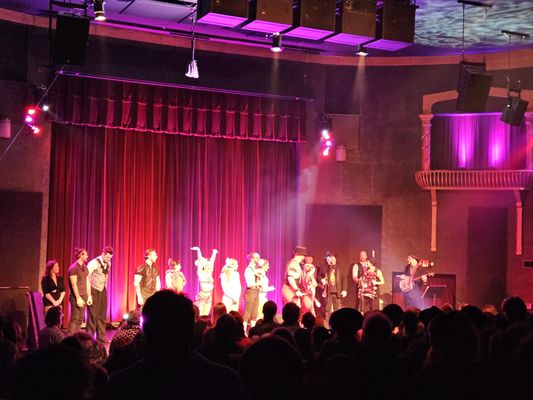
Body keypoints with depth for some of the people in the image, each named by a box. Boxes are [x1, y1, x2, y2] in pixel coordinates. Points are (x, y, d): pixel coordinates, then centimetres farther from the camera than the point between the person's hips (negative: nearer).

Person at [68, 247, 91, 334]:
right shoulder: (74, 268, -10)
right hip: (76, 297, -8)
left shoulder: (85, 268, 13)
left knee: (80, 319, 8)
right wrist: (78, 298, -18)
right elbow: (74, 284, -15)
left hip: (83, 297, 8)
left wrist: (89, 296, 10)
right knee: (74, 319, -8)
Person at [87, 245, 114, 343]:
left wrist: (105, 287, 13)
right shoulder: (94, 263, -17)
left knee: (102, 314, 8)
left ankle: (101, 336, 14)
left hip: (103, 291, 7)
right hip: (94, 291, -7)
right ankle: (89, 336, 4)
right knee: (93, 314, -3)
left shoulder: (108, 264, 5)